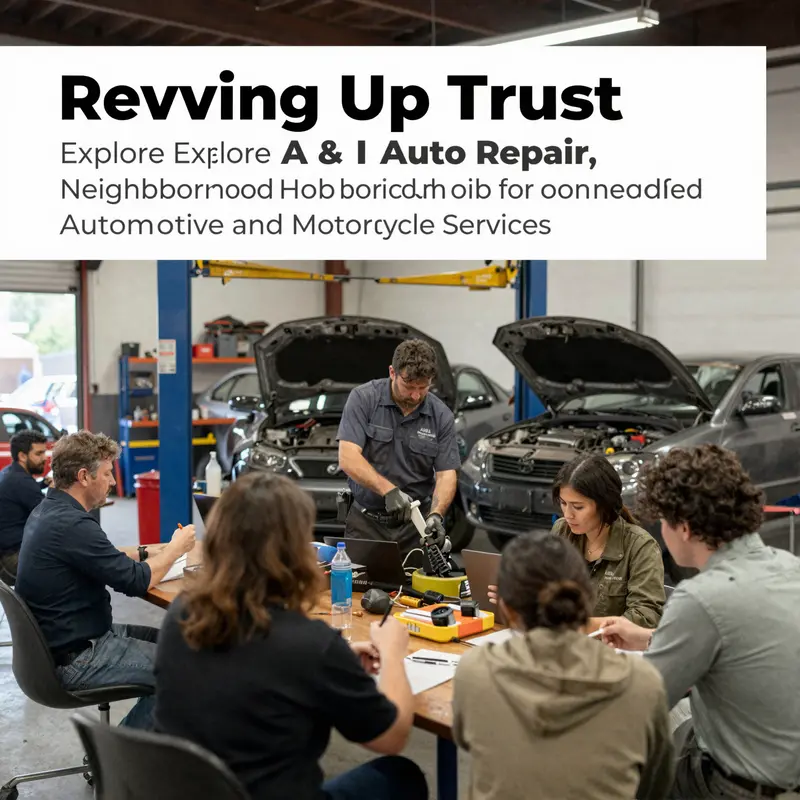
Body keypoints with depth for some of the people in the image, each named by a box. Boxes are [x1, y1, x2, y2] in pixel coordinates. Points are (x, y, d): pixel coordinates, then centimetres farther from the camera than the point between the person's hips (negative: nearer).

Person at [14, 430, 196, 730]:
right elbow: (137, 581, -20)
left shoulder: (46, 511, 5)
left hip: (63, 638, 10)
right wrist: (175, 549, -4)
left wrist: (148, 551, 10)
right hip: (75, 658, -10)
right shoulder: (72, 525, -27)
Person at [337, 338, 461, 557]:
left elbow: (446, 474, -4)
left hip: (416, 522, 1)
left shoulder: (442, 416, -3)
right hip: (366, 522, -1)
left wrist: (436, 515, -23)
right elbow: (348, 458, -17)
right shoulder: (363, 399, -10)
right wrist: (389, 490, -31)